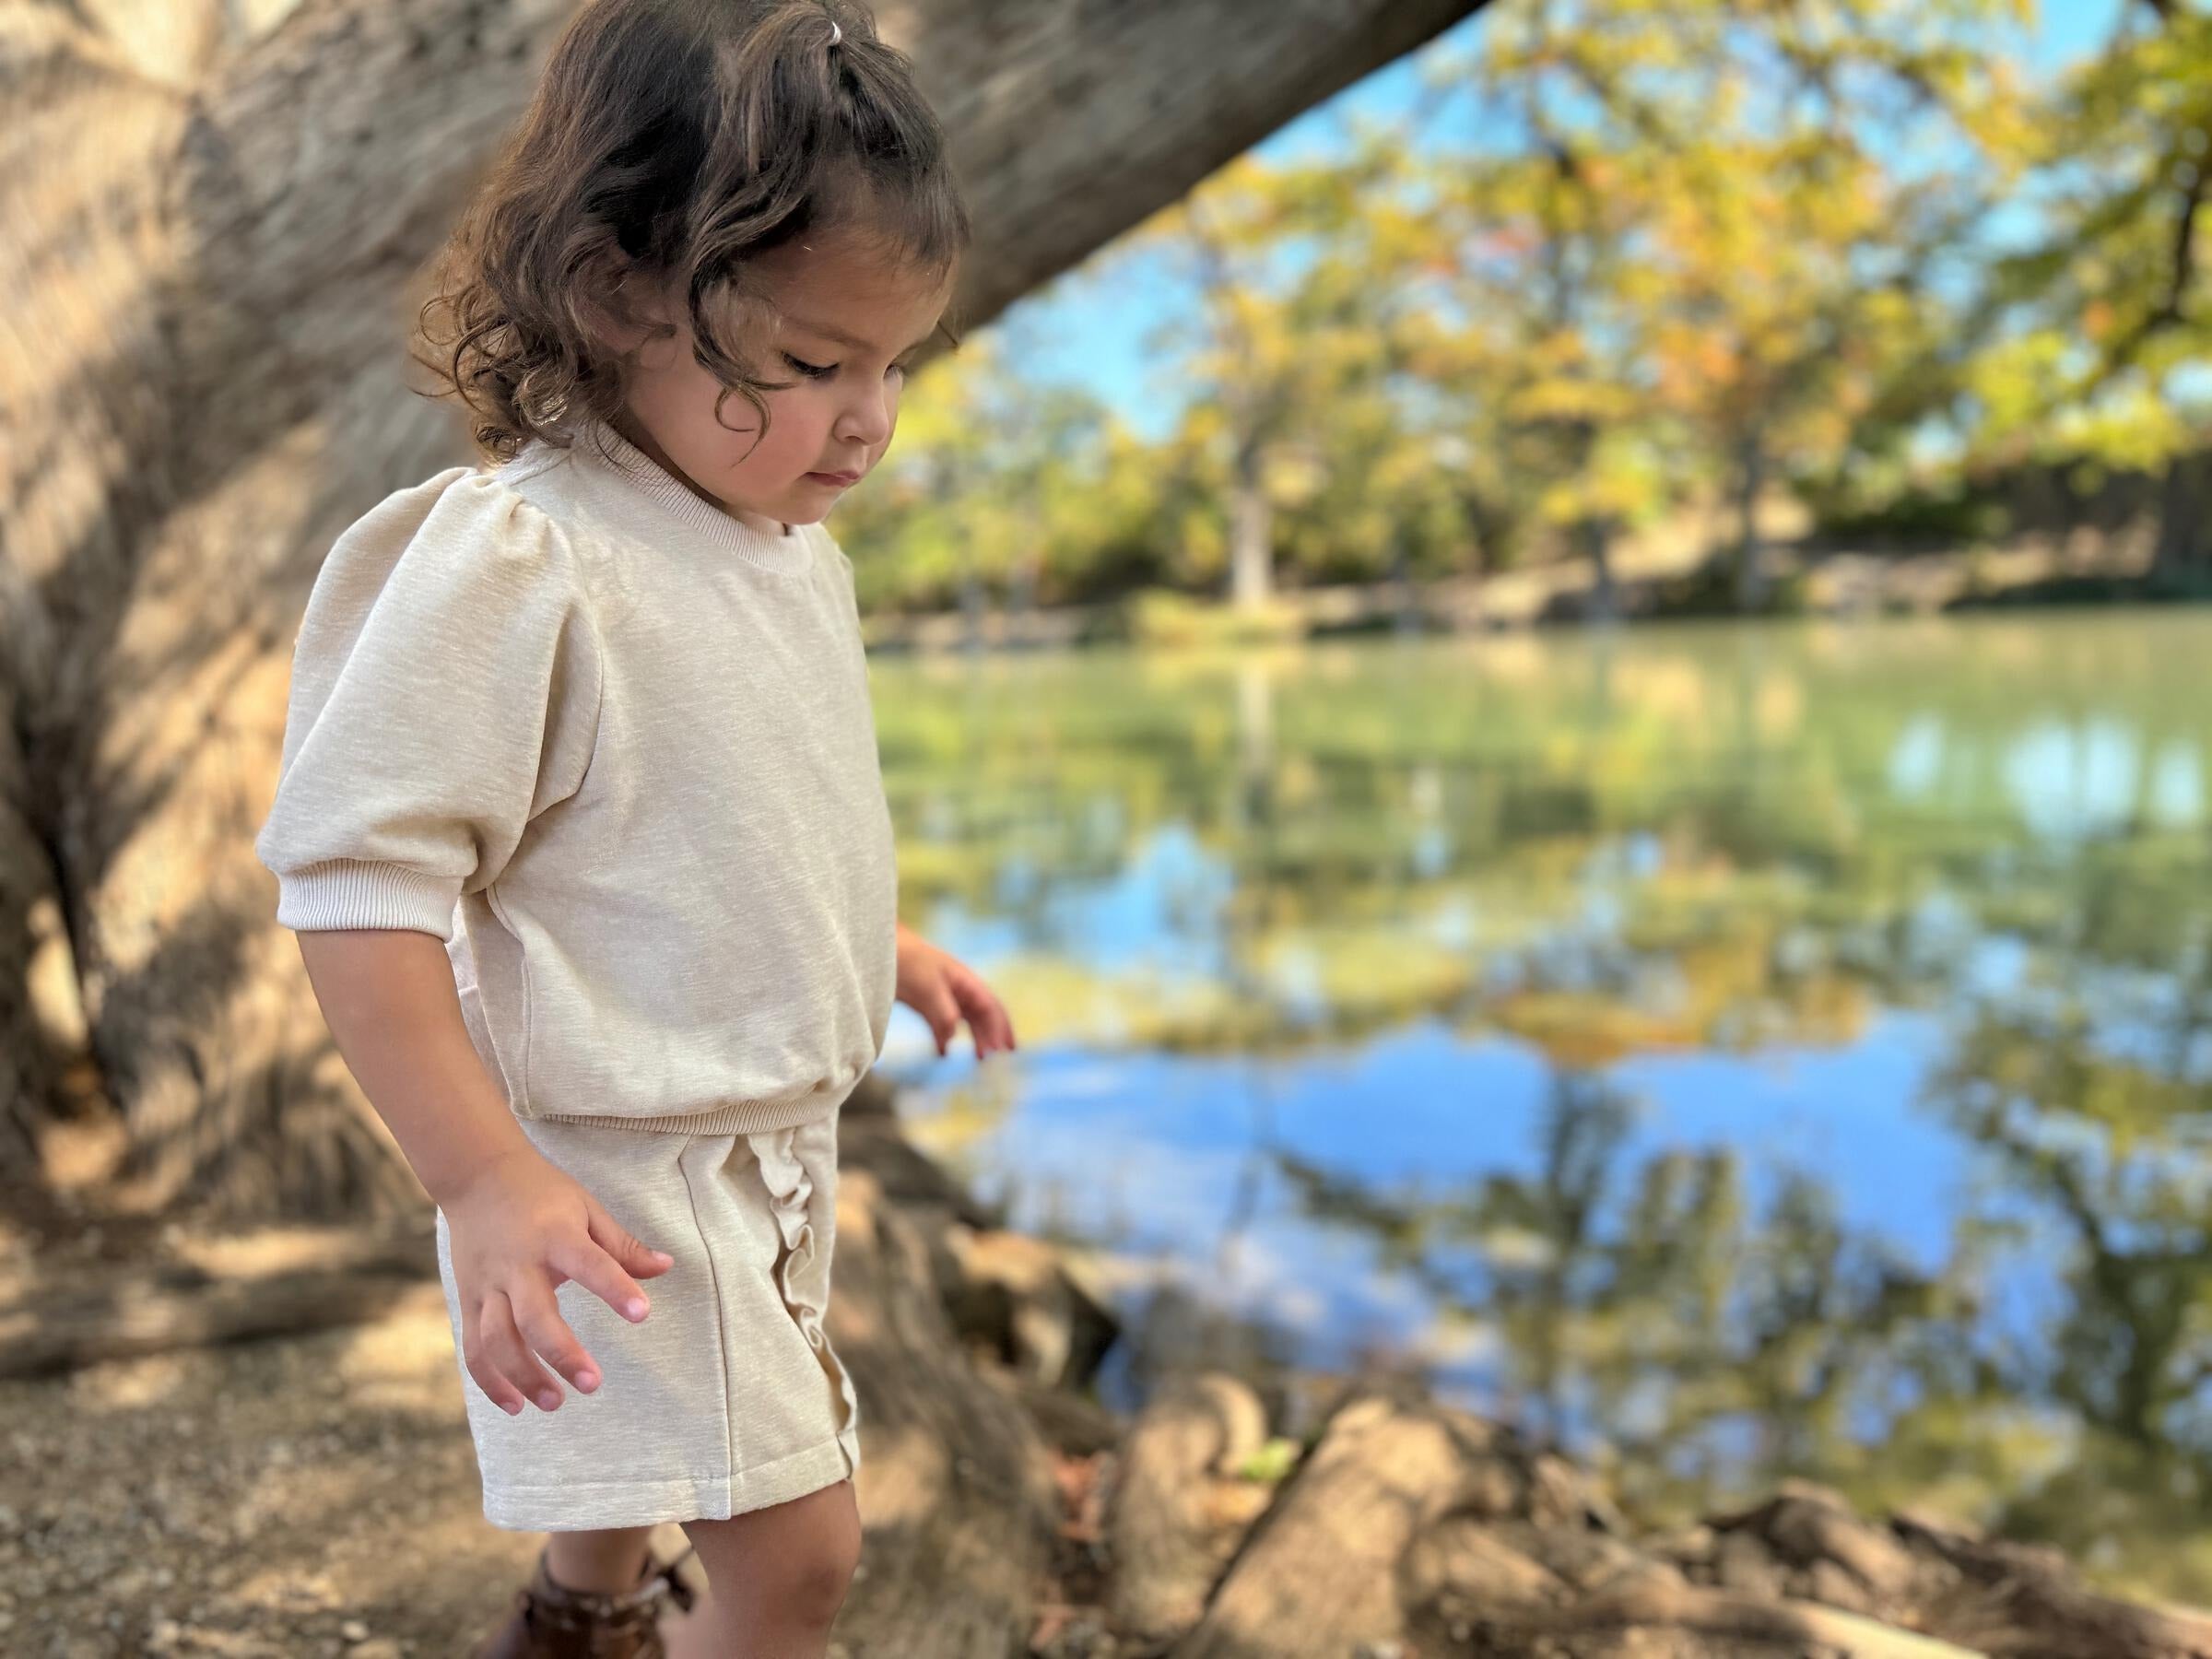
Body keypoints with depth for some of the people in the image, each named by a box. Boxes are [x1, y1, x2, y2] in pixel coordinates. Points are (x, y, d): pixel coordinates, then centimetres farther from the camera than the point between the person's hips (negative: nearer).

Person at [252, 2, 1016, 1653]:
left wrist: (884, 944, 20)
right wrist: (484, 1181, -27)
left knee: (652, 1441, 30)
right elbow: (360, 878, -25)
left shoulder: (792, 548, 2)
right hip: (611, 1177, -8)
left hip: (772, 1139, 9)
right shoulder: (508, 564, -26)